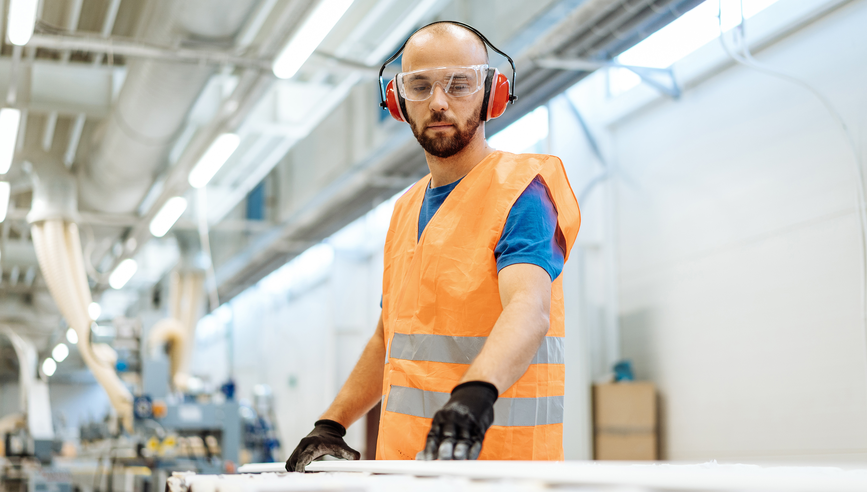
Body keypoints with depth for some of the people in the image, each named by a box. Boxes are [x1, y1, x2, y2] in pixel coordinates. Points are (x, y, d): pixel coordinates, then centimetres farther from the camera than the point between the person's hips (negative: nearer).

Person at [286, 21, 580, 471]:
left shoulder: (521, 190, -9)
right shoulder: (406, 210, 15)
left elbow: (529, 308, -27)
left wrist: (476, 392, -44)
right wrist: (331, 423, 13)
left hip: (497, 462, -6)